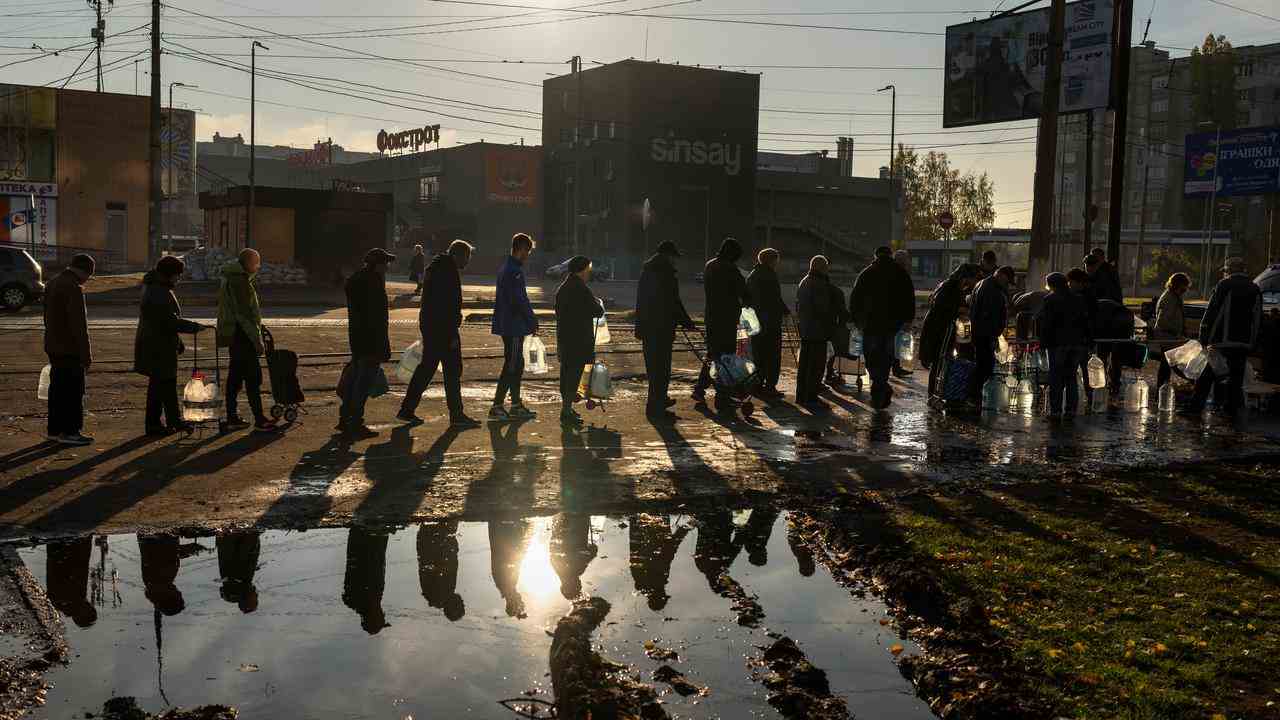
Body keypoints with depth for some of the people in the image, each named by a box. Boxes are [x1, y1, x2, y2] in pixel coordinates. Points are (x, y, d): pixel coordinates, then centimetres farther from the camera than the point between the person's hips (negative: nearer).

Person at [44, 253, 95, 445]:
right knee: (73, 391, -3)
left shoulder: (52, 284, 13)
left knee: (57, 389, 14)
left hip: (53, 348, 10)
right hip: (71, 350, -10)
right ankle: (70, 431, 0)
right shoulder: (73, 288, -18)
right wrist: (86, 355, -17)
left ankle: (55, 430, 20)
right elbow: (79, 325, -20)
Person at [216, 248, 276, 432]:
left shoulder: (231, 278, 16)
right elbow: (244, 313, -20)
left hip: (233, 334, 10)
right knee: (253, 376, -7)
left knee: (235, 375, 12)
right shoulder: (239, 280, -16)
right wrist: (257, 339, -18)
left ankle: (231, 418, 16)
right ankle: (259, 419, -5)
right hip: (241, 334, -10)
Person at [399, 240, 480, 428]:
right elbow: (449, 305, -21)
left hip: (429, 325, 10)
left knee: (427, 367, 14)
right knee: (453, 370, -3)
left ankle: (406, 410, 16)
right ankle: (456, 415, 1)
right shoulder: (449, 271, -16)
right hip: (442, 327, -10)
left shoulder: (435, 267, 16)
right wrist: (452, 334, -20)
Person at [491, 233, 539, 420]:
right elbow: (520, 300, -20)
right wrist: (533, 321, -9)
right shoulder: (515, 271, -17)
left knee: (516, 364, 15)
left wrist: (531, 319, 20)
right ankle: (496, 407, -4)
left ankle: (516, 405, 20)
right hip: (514, 326, -10)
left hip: (507, 325, 10)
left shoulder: (506, 268, 16)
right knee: (511, 366, -6)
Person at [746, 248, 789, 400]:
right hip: (771, 322, -8)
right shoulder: (769, 276, -13)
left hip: (755, 322, 8)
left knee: (758, 354, 13)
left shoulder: (751, 276, 12)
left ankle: (758, 385, 15)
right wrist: (786, 311, 2)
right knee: (773, 356, -2)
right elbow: (776, 299, -14)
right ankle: (770, 387, -5)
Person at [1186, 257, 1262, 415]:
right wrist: (1253, 341, 18)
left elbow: (1211, 313, -8)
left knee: (1207, 375, 2)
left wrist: (1204, 337, -4)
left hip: (1221, 341, -4)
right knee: (1236, 376, 10)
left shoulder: (1224, 285, -5)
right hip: (1245, 342, 4)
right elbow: (1258, 319, 15)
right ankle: (1231, 407, 10)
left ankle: (1196, 405, 2)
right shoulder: (1255, 289, 12)